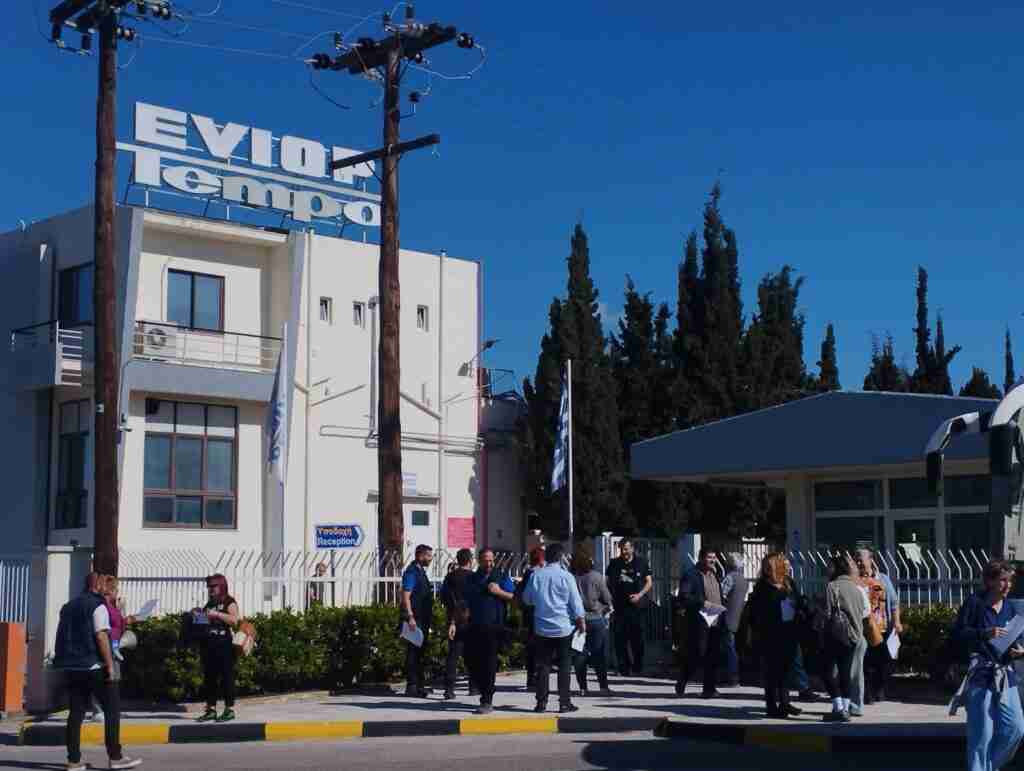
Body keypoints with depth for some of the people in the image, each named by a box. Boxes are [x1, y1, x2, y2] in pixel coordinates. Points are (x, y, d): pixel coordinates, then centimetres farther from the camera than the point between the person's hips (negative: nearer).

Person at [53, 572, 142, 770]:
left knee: (76, 711, 7)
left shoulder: (69, 607, 16)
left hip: (72, 667, 7)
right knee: (112, 709, 0)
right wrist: (110, 665, -17)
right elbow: (101, 636, -17)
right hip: (94, 666, -7)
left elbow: (62, 637, 19)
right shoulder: (97, 606, -8)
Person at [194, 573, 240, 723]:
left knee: (226, 676, -5)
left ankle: (229, 709, -1)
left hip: (223, 644, -7)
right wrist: (198, 614, 7)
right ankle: (211, 709, 13)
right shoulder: (209, 603, 19)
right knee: (209, 677, 7)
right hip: (207, 643, 7)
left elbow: (234, 620, -17)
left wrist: (217, 614, -21)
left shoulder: (229, 602, -2)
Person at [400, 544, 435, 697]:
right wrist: (410, 617, -25)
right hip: (415, 619, -10)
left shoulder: (421, 571, 16)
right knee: (413, 652, -7)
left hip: (423, 619, 10)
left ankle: (418, 685, 20)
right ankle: (412, 686, -4)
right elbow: (405, 596, -19)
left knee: (420, 652, 13)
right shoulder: (412, 572, -13)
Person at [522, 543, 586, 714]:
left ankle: (541, 703, 7)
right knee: (564, 666, 4)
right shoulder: (566, 576, -8)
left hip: (542, 628, 2)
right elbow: (576, 602, -5)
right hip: (563, 627, -2)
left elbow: (527, 599, 12)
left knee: (543, 666, 7)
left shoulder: (535, 575, -1)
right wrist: (582, 622, 7)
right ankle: (564, 703, 3)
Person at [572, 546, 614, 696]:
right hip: (596, 618, -2)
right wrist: (608, 608, 15)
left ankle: (582, 687, 10)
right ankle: (603, 686, 4)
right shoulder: (596, 577, -11)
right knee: (600, 654, 5)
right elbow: (607, 598, -6)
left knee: (580, 654, 9)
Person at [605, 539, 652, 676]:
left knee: (637, 637, 3)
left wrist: (639, 595, -8)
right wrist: (610, 598, -4)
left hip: (637, 605, -1)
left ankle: (637, 668, 14)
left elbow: (649, 582, 7)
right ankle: (624, 667, 4)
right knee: (620, 637, -3)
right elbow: (607, 582, 11)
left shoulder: (641, 562, 5)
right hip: (620, 606, 1)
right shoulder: (614, 564, 7)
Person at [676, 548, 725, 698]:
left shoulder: (714, 574, 18)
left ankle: (709, 688, 11)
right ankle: (681, 684, 15)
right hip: (699, 622, -7)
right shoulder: (690, 575, -7)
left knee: (713, 657, 5)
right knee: (697, 655, -4)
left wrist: (721, 609, 9)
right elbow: (684, 596, -16)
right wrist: (703, 603, -21)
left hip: (715, 622, 7)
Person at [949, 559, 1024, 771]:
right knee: (982, 732, -6)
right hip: (981, 674, -6)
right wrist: (985, 634, -21)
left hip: (1005, 674, 6)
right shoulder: (975, 603, -4)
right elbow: (956, 634, -9)